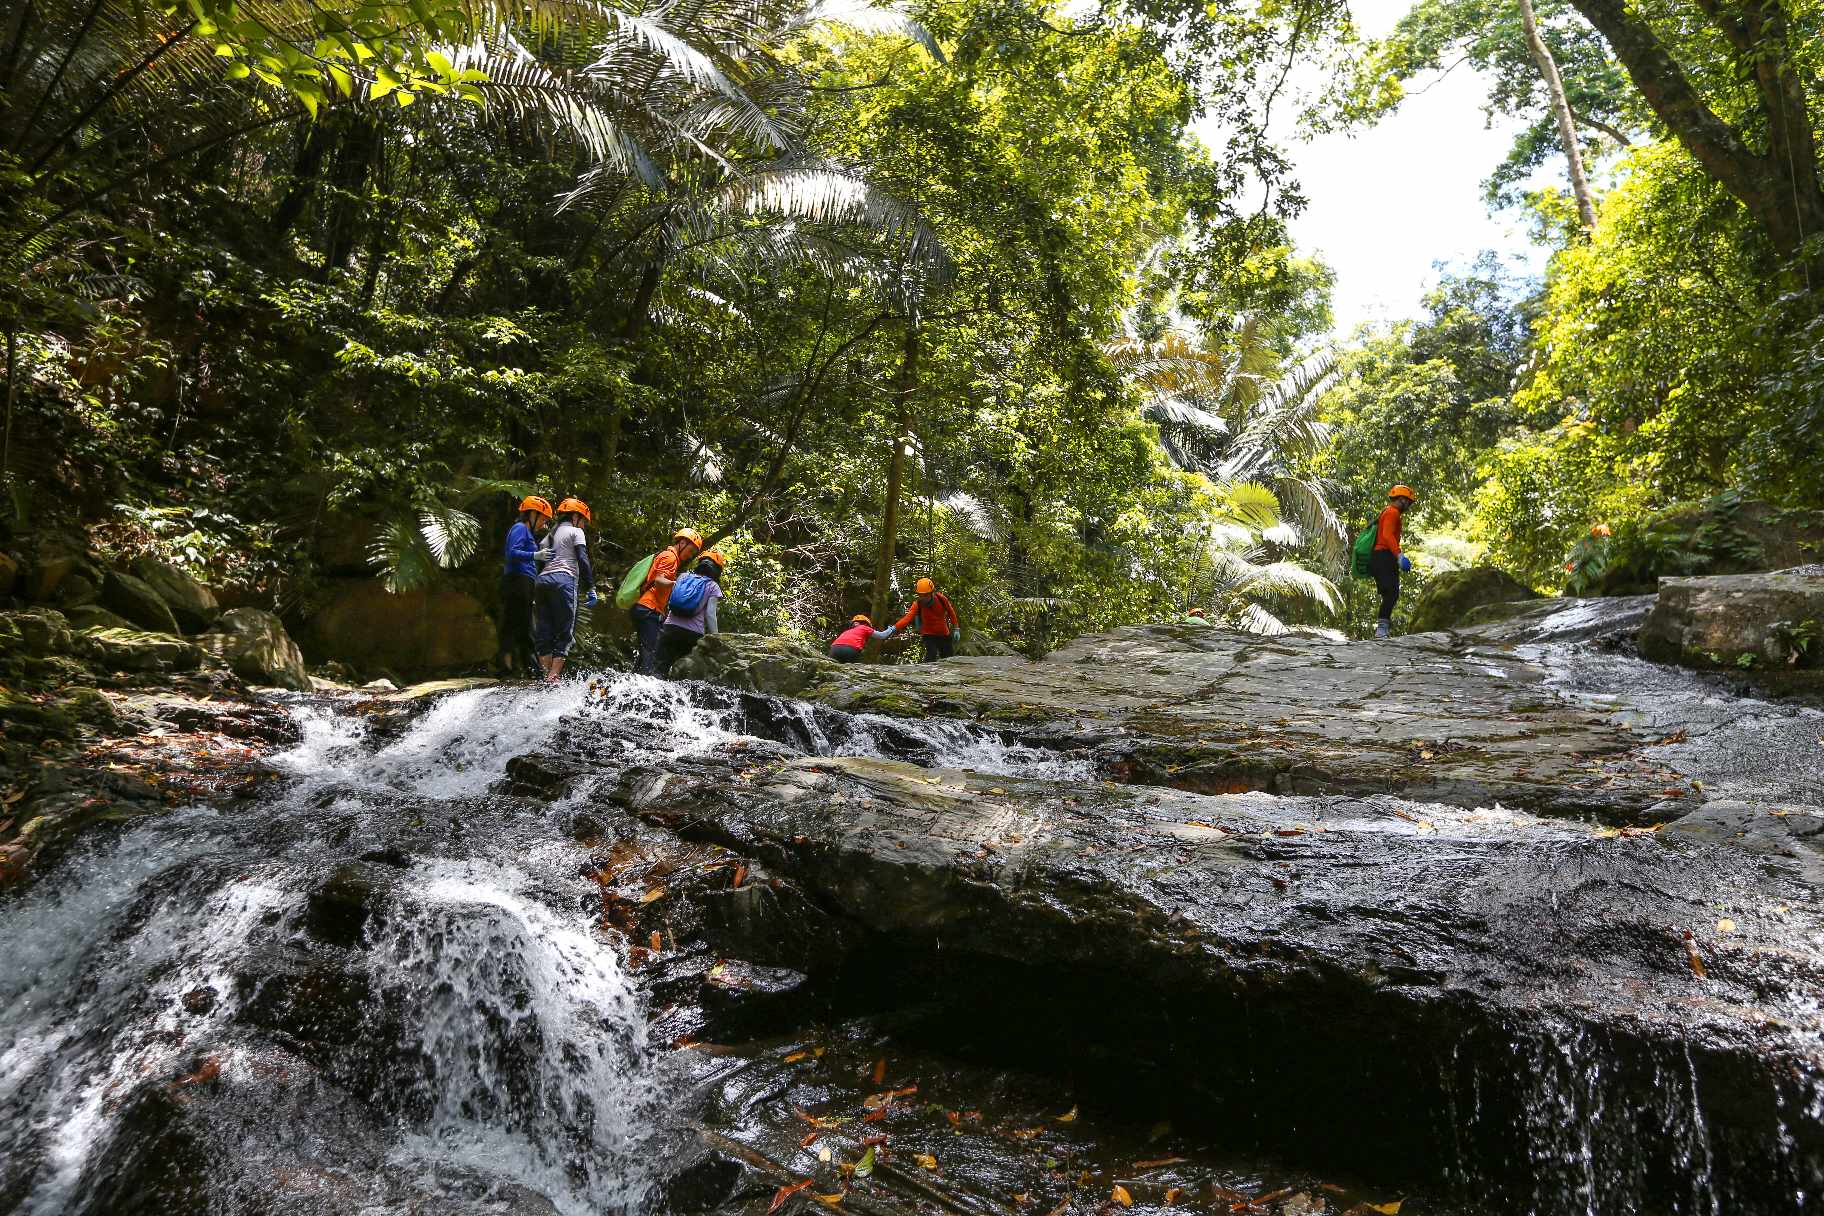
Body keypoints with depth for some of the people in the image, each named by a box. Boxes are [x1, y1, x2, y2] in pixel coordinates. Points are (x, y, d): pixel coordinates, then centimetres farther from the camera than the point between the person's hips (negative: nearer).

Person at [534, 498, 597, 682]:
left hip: (542, 579, 7)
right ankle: (553, 678, -16)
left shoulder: (551, 533, 27)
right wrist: (591, 587, -5)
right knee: (565, 632, -7)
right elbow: (583, 560, -5)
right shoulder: (575, 532, 7)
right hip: (563, 579, -7)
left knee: (544, 632, 6)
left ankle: (547, 675, 0)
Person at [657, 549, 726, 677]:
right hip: (693, 633, -3)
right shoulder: (713, 587, 5)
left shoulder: (683, 577, 17)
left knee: (662, 667, 1)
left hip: (671, 627, 3)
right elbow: (710, 615, -3)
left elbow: (669, 601, 16)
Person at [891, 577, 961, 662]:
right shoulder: (917, 604, -21)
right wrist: (894, 628, -49)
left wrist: (956, 629, 2)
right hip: (929, 635, -3)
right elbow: (908, 617, -34)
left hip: (944, 634, 3)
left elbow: (951, 612, 0)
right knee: (932, 656, -25)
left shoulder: (941, 599, -16)